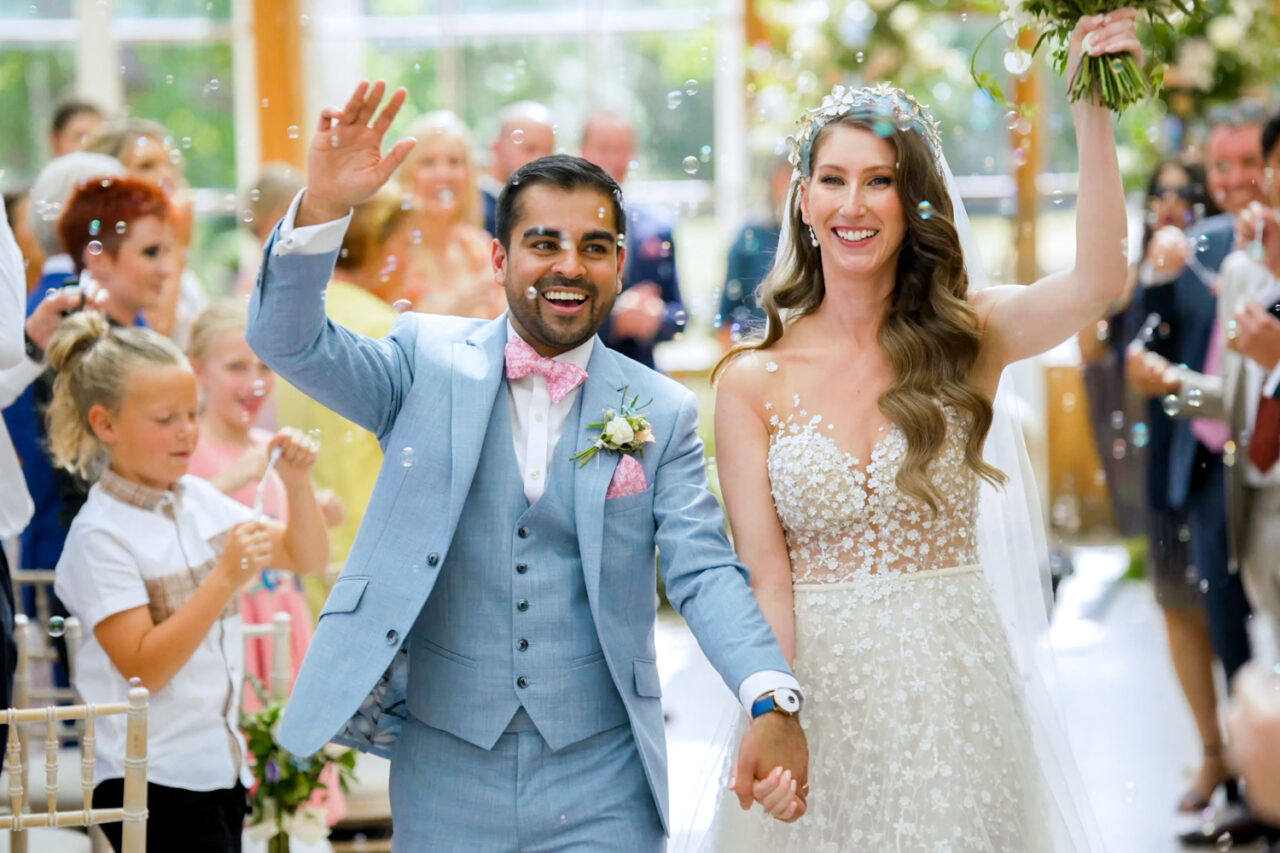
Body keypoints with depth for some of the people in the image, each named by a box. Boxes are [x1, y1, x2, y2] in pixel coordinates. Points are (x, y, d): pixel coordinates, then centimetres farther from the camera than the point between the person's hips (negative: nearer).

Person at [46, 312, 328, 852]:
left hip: (220, 764, 7)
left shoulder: (200, 501, 8)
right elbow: (145, 668, -19)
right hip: (153, 782, -7)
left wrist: (297, 484, -2)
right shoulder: (101, 536, -13)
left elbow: (308, 559, 16)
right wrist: (225, 578, -25)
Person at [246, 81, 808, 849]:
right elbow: (290, 342, -8)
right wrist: (322, 208, -25)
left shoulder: (663, 413, 2)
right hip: (444, 768, 0)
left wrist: (774, 702, -21)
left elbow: (704, 572, -4)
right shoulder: (431, 363, 2)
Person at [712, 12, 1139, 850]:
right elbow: (764, 575, -4)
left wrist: (1093, 111, -28)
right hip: (822, 690, 0)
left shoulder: (967, 338, -1)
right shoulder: (752, 381, -1)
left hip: (955, 685, 0)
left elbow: (1097, 284, -20)